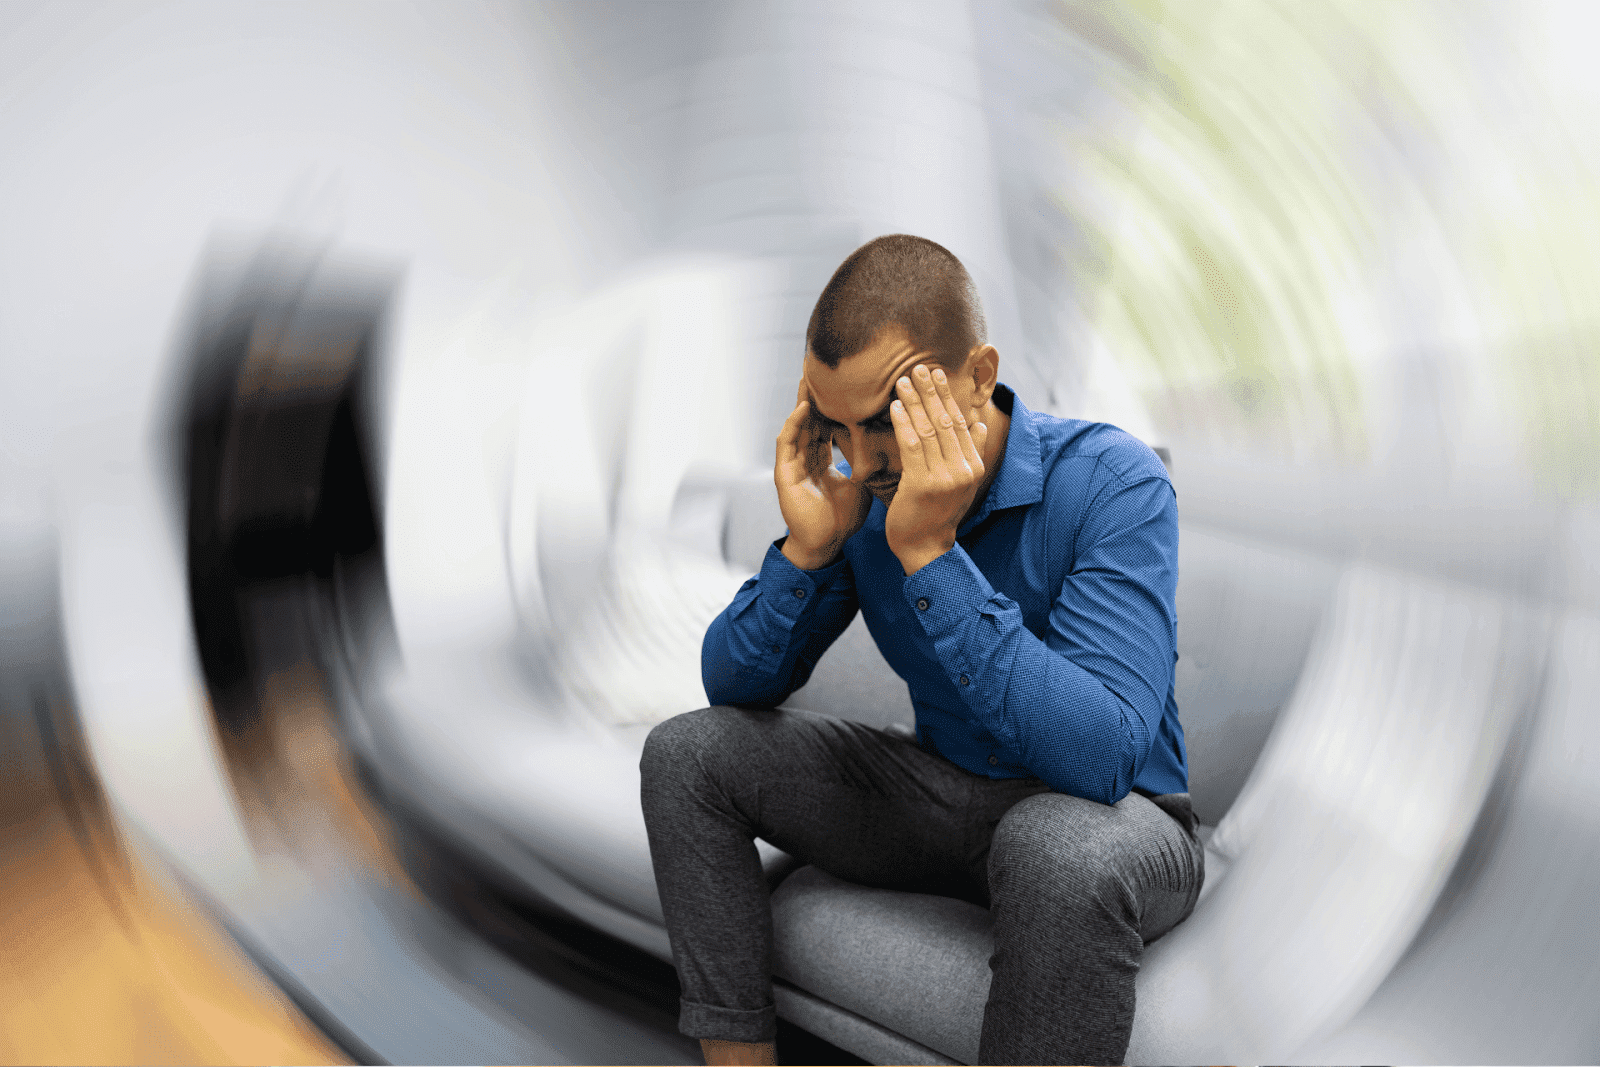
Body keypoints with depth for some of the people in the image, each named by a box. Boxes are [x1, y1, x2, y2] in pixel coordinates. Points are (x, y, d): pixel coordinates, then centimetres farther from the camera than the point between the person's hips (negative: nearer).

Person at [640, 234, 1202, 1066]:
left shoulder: (1110, 482, -23)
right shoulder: (862, 491, -7)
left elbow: (1102, 760, -34)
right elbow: (736, 688, -4)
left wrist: (930, 551, -37)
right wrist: (807, 545, -23)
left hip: (1112, 817, -5)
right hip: (945, 795, 5)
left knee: (1060, 847, -41)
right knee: (685, 753, -6)